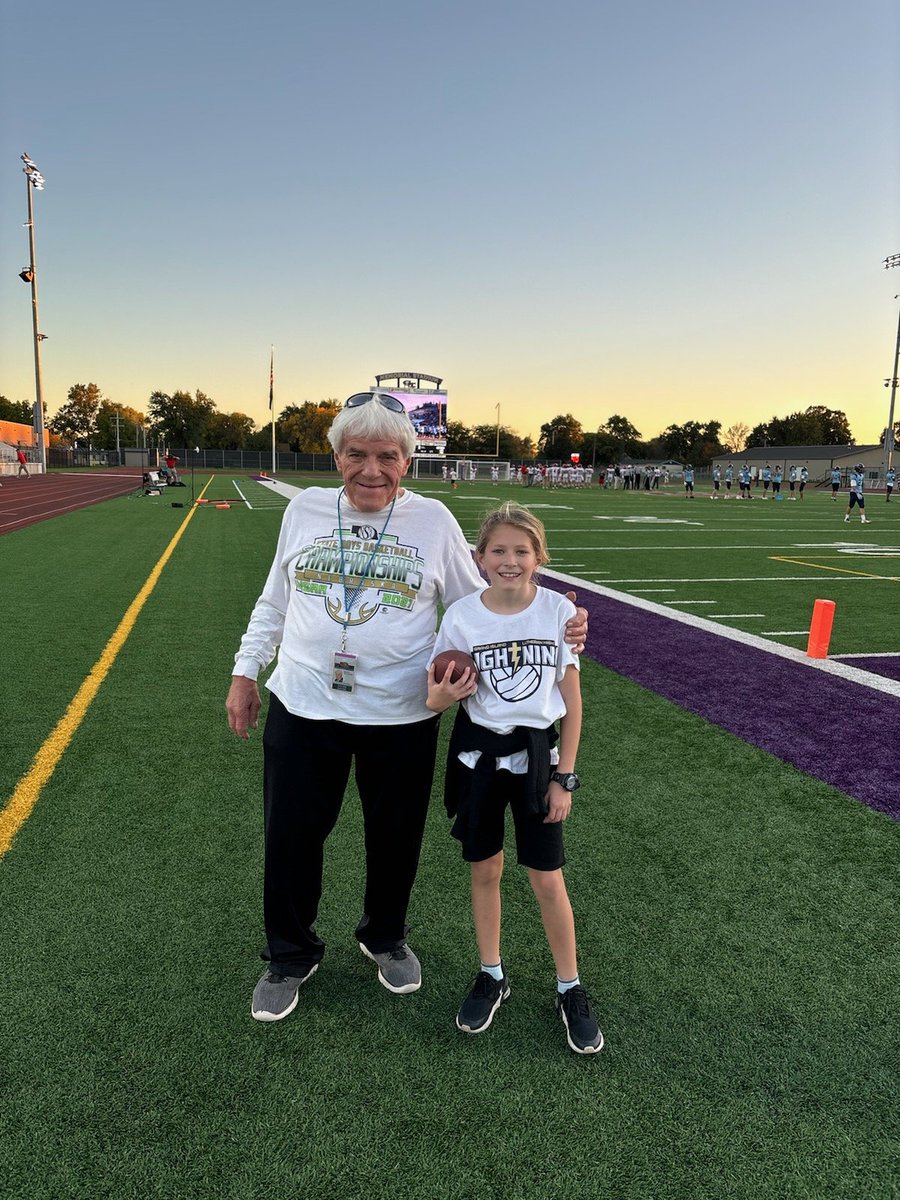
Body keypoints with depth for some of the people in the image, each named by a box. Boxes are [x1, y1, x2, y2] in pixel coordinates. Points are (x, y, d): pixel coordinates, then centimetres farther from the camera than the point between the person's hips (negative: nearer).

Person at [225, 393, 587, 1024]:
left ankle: (385, 937, 43)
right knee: (291, 839, 9)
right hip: (303, 709, 2)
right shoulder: (305, 509, 3)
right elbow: (274, 603, 14)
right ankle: (290, 956, 36)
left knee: (395, 840, 14)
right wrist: (246, 673, 13)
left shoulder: (433, 519, -3)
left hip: (400, 716, -1)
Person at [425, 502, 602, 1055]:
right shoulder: (461, 616, -10)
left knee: (548, 879, 6)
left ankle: (571, 990, 28)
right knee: (486, 869, 14)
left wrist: (564, 776, -2)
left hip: (537, 755, -1)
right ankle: (492, 975, 36)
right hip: (477, 754, 1)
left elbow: (571, 700, -3)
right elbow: (440, 696, -1)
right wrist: (442, 695, -25)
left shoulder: (559, 610, -10)